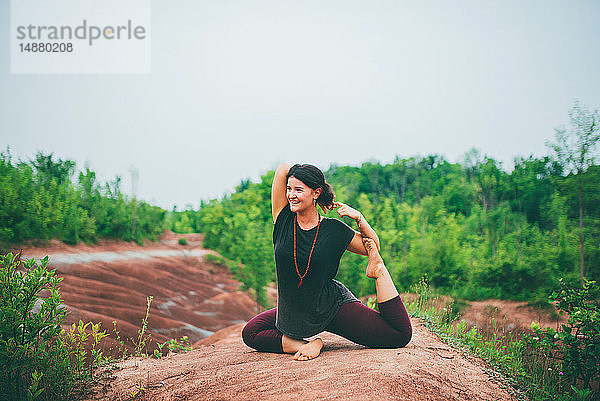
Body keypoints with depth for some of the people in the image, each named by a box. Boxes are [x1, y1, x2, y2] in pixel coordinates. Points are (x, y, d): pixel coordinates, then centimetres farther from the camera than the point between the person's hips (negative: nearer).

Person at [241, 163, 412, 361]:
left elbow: (372, 248, 5)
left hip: (333, 307, -4)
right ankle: (305, 344, -12)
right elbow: (283, 168, -10)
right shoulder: (284, 219, -6)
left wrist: (359, 218, -11)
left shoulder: (335, 229, -9)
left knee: (401, 335, -11)